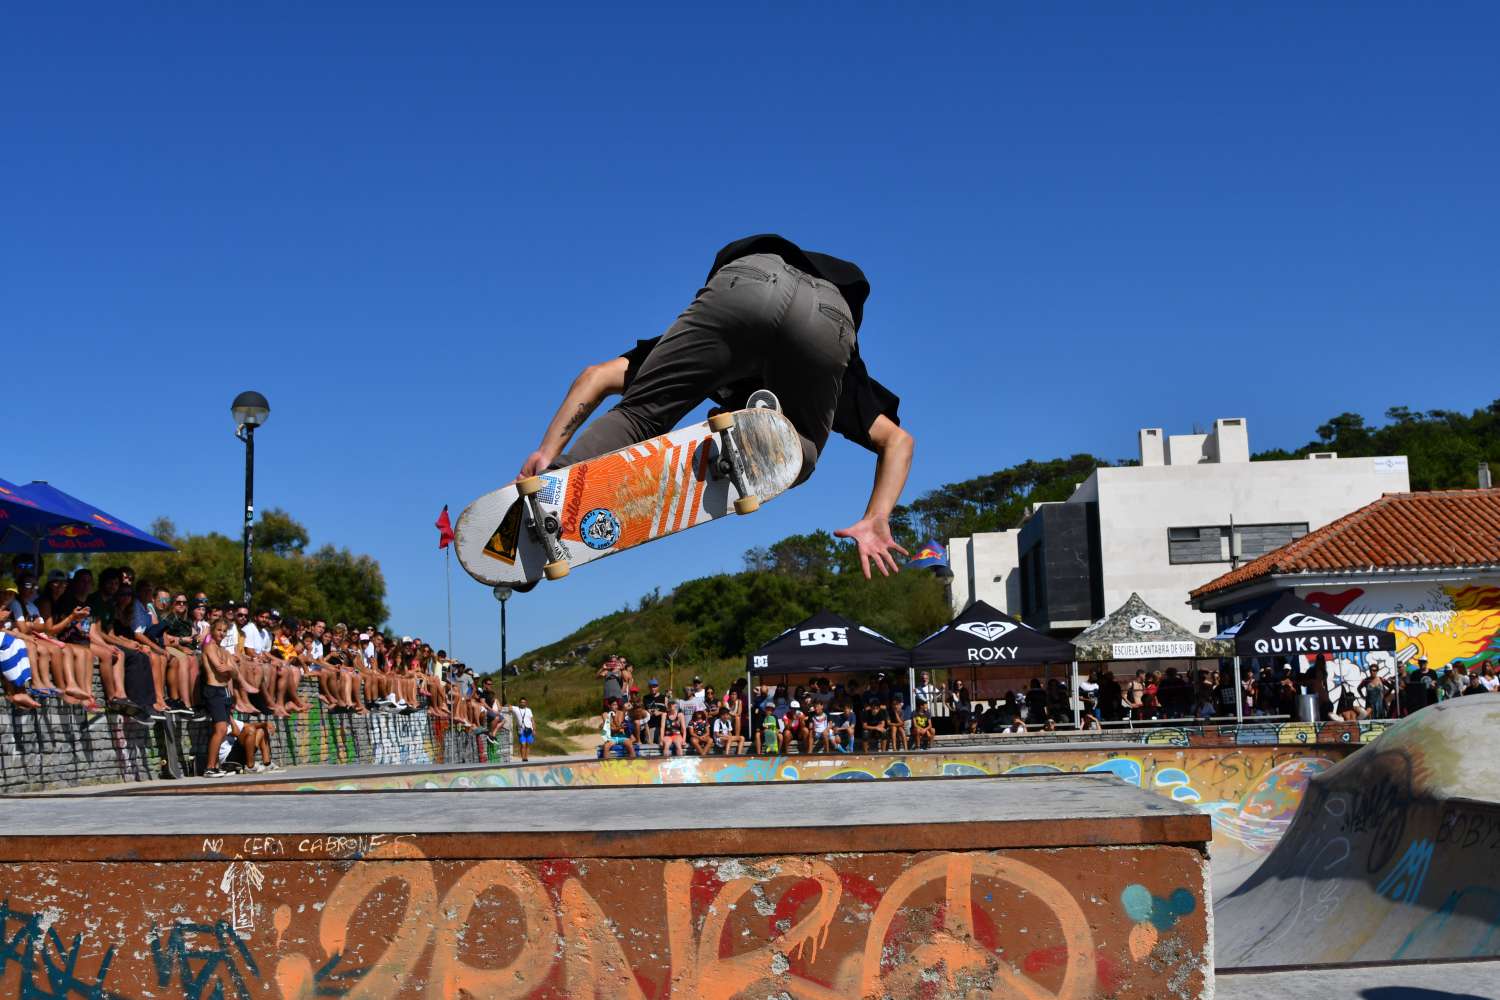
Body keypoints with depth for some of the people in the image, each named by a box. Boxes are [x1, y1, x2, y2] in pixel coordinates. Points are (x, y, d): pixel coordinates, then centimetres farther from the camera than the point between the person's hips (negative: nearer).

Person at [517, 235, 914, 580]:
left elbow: (597, 377, 31)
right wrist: (875, 523, 28)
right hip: (834, 316, 1)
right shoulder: (836, 387, 44)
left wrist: (547, 452, 22)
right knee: (796, 460, 21)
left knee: (640, 413, 9)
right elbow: (898, 440, 35)